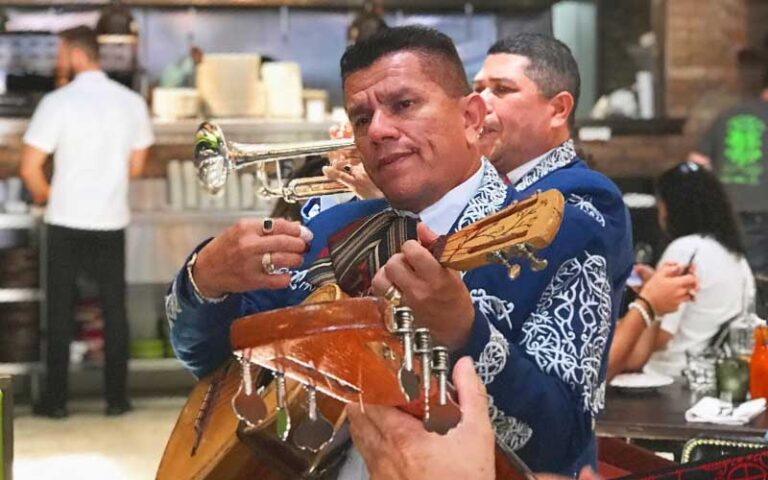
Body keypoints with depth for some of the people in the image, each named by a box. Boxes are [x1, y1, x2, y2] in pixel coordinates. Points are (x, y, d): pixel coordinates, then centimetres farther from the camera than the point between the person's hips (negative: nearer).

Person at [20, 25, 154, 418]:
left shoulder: (58, 102, -13)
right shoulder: (132, 102, -1)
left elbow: (29, 168, -12)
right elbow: (135, 167, 8)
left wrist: (43, 194, 8)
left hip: (66, 221, -3)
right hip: (111, 222, 3)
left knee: (60, 311, 8)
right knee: (114, 309, 11)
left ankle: (56, 399, 12)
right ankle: (117, 397, 14)